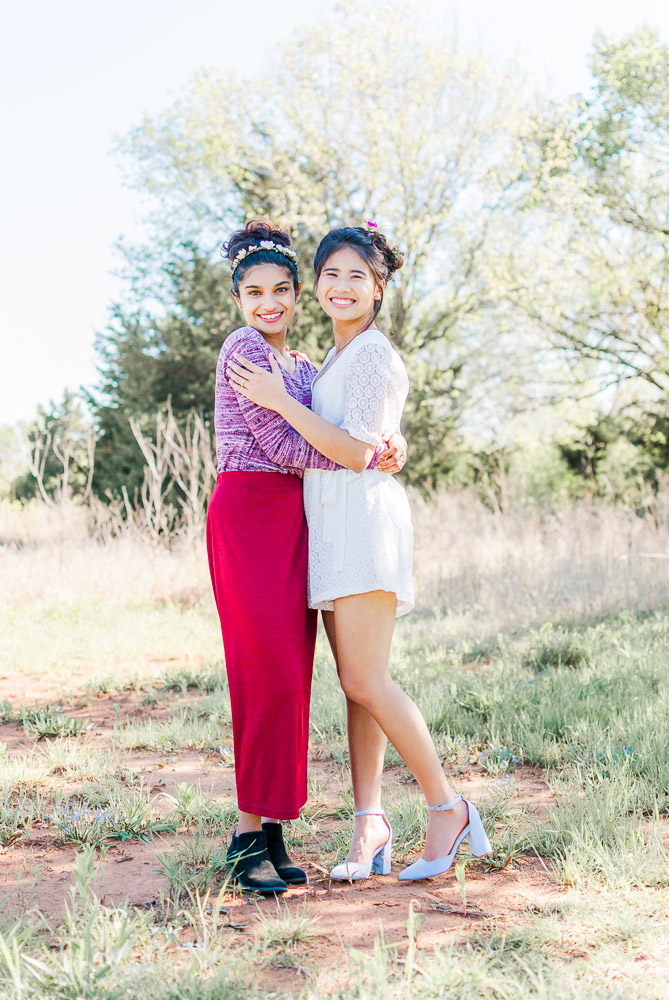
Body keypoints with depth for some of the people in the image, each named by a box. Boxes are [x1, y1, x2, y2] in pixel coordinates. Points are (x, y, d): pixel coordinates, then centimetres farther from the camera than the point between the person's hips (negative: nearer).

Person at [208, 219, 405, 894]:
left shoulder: (303, 367, 21)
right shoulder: (243, 348, -4)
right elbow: (281, 445, -12)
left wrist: (378, 452, 1)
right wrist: (366, 457, -12)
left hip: (294, 521, 8)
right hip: (248, 516, -8)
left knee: (290, 676, 4)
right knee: (268, 672, -10)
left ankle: (269, 830, 10)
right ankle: (249, 837, -3)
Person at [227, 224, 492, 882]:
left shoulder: (373, 354, -7)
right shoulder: (337, 359, 22)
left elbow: (358, 451, -16)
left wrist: (282, 402, -14)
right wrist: (291, 387, 24)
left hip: (363, 519, -9)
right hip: (333, 528, 9)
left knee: (364, 681, -12)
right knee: (356, 681, 5)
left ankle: (448, 808, -2)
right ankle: (370, 821, 8)